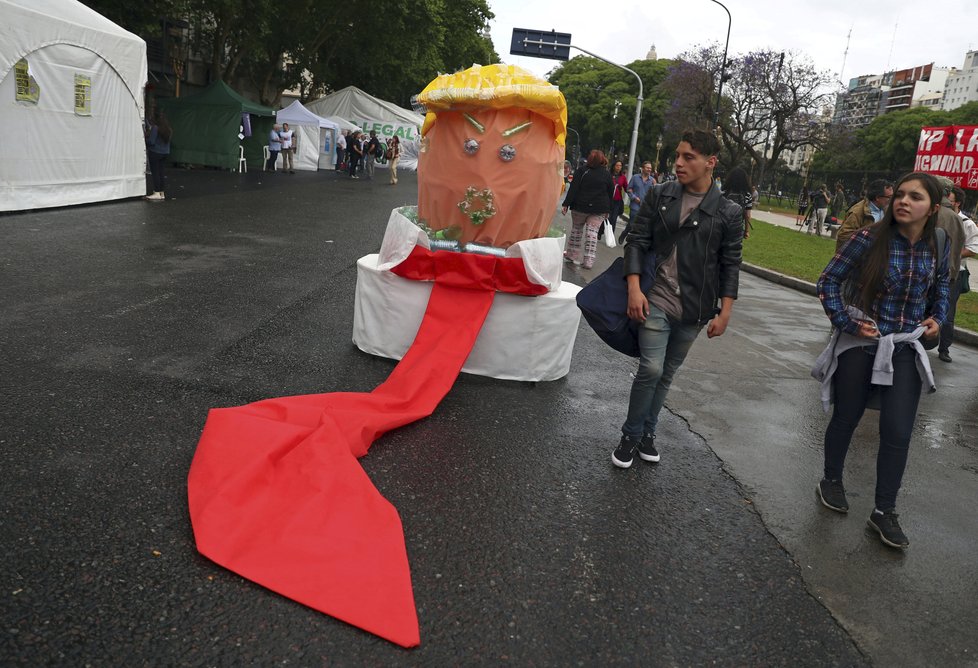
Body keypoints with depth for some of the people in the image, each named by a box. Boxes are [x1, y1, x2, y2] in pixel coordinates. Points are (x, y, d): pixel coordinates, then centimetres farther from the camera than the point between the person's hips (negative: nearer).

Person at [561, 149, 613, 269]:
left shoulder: (582, 170, -3)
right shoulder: (607, 174, 4)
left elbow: (573, 188, -7)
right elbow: (611, 192, 7)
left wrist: (566, 204, -7)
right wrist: (607, 210, 14)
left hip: (580, 206, -1)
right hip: (599, 209, 1)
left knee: (576, 229, 15)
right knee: (592, 232, -1)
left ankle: (572, 254, 21)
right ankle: (589, 260, -6)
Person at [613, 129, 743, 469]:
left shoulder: (728, 213, -1)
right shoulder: (659, 196, 0)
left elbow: (730, 265, 2)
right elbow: (637, 241, -1)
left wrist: (725, 312, -2)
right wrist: (634, 289, -11)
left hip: (695, 310, 1)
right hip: (656, 300, -1)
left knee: (667, 374, 12)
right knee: (651, 369, -10)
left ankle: (647, 432, 30)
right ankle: (630, 435, 10)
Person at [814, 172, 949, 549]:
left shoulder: (937, 248, -2)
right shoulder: (870, 239, -15)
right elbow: (829, 281, -10)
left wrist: (938, 318, 3)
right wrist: (846, 323, -15)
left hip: (905, 351, 3)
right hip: (860, 345, -3)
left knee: (898, 432, 1)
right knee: (847, 418, 13)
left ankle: (884, 512, 15)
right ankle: (831, 481, 36)